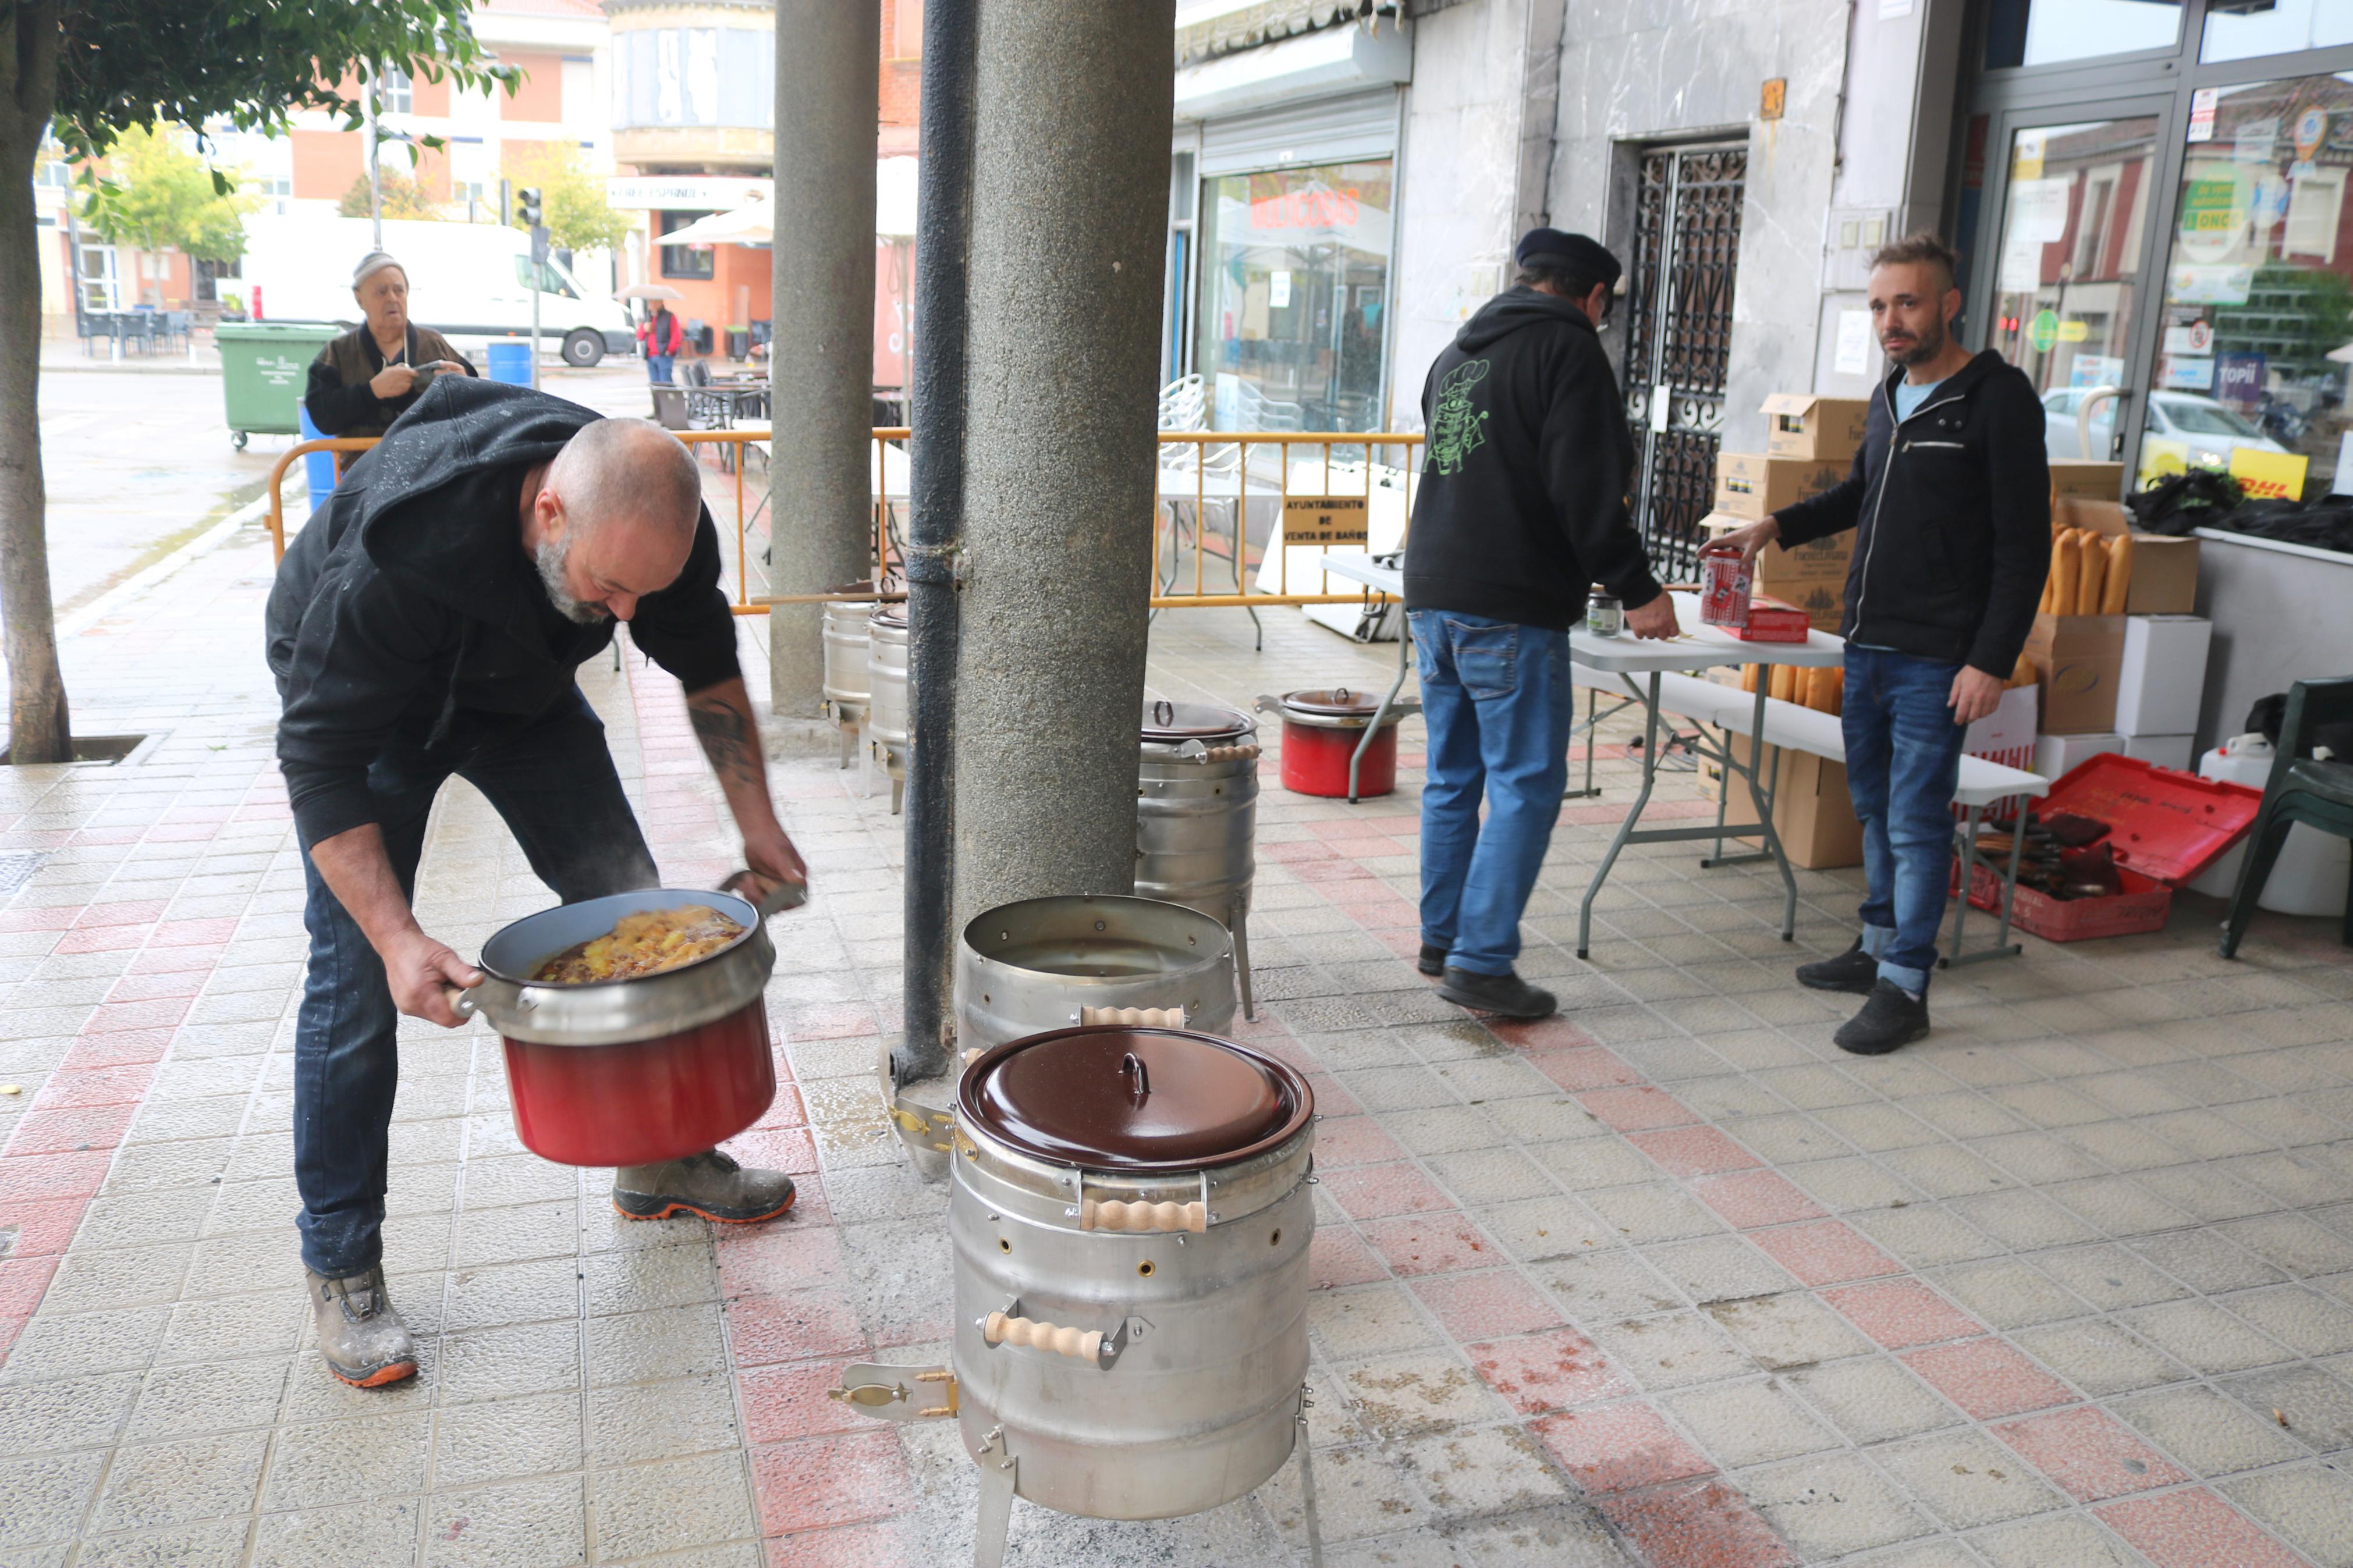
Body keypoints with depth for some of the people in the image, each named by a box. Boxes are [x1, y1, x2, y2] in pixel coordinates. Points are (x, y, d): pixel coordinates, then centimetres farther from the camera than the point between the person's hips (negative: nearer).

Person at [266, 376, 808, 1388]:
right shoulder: (400, 553, -43)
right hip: (365, 701, -5)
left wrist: (757, 821, -8)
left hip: (525, 692, 5)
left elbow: (708, 667, -6)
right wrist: (396, 936, -41)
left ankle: (659, 1162, 19)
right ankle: (341, 1268, 5)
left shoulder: (654, 524, -27)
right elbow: (321, 754, -34)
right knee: (356, 974, -10)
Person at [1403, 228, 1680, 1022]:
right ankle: (1480, 962, -4)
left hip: (1432, 596, 8)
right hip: (1511, 607, -8)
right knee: (1526, 784, -3)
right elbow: (1586, 488, -14)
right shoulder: (1568, 345, -6)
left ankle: (1443, 937, 25)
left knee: (1452, 777, 16)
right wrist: (1636, 588, -10)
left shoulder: (1457, 351, 20)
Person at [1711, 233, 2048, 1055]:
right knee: (1876, 807, 16)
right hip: (1867, 646, 8)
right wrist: (1779, 526, 18)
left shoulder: (1998, 398, -11)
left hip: (1935, 662, -8)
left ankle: (1905, 987, 5)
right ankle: (1877, 947, 30)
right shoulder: (1890, 395, 13)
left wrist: (1991, 661, -18)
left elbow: (2024, 545, -13)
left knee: (1915, 820, -3)